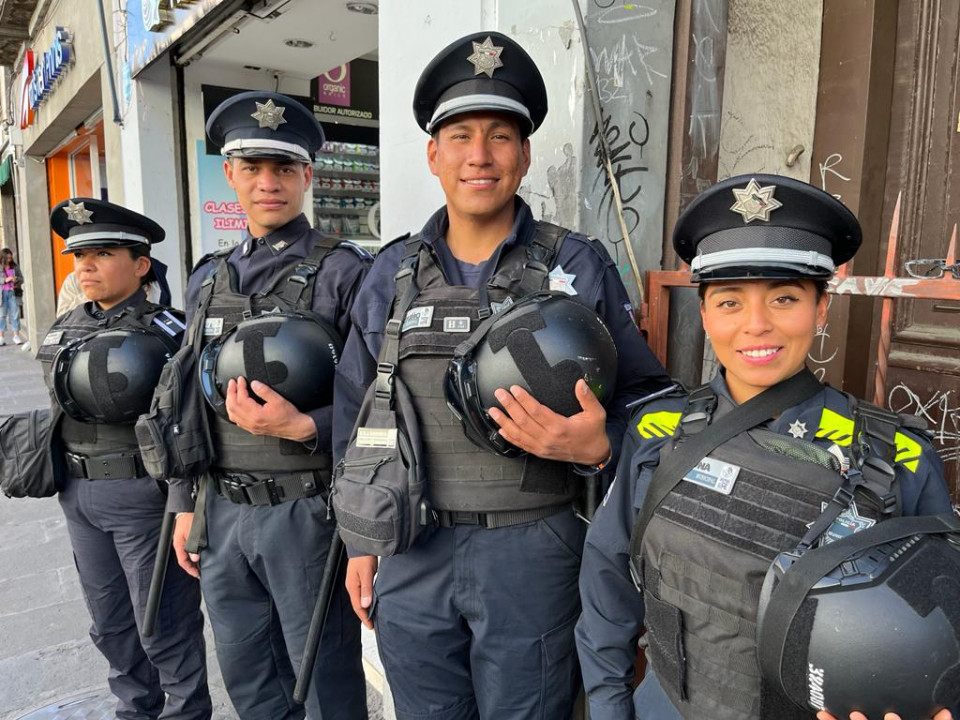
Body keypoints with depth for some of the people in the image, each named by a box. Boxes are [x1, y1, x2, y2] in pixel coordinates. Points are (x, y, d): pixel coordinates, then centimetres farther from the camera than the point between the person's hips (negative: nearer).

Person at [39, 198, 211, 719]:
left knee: (163, 623, 6)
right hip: (78, 492, 7)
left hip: (143, 493, -7)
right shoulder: (65, 328, 9)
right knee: (110, 620, 21)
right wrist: (66, 482, 19)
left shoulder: (164, 331, -14)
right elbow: (62, 407, 19)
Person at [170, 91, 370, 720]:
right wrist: (186, 506, 14)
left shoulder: (346, 272, -9)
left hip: (309, 511, -5)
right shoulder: (208, 280, 10)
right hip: (225, 512, 6)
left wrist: (299, 427, -26)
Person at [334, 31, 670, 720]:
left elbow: (645, 400, 0)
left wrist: (596, 446, -22)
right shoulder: (392, 275, 5)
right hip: (413, 554, 3)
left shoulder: (579, 265, -4)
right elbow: (357, 418, 10)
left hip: (532, 552, -3)